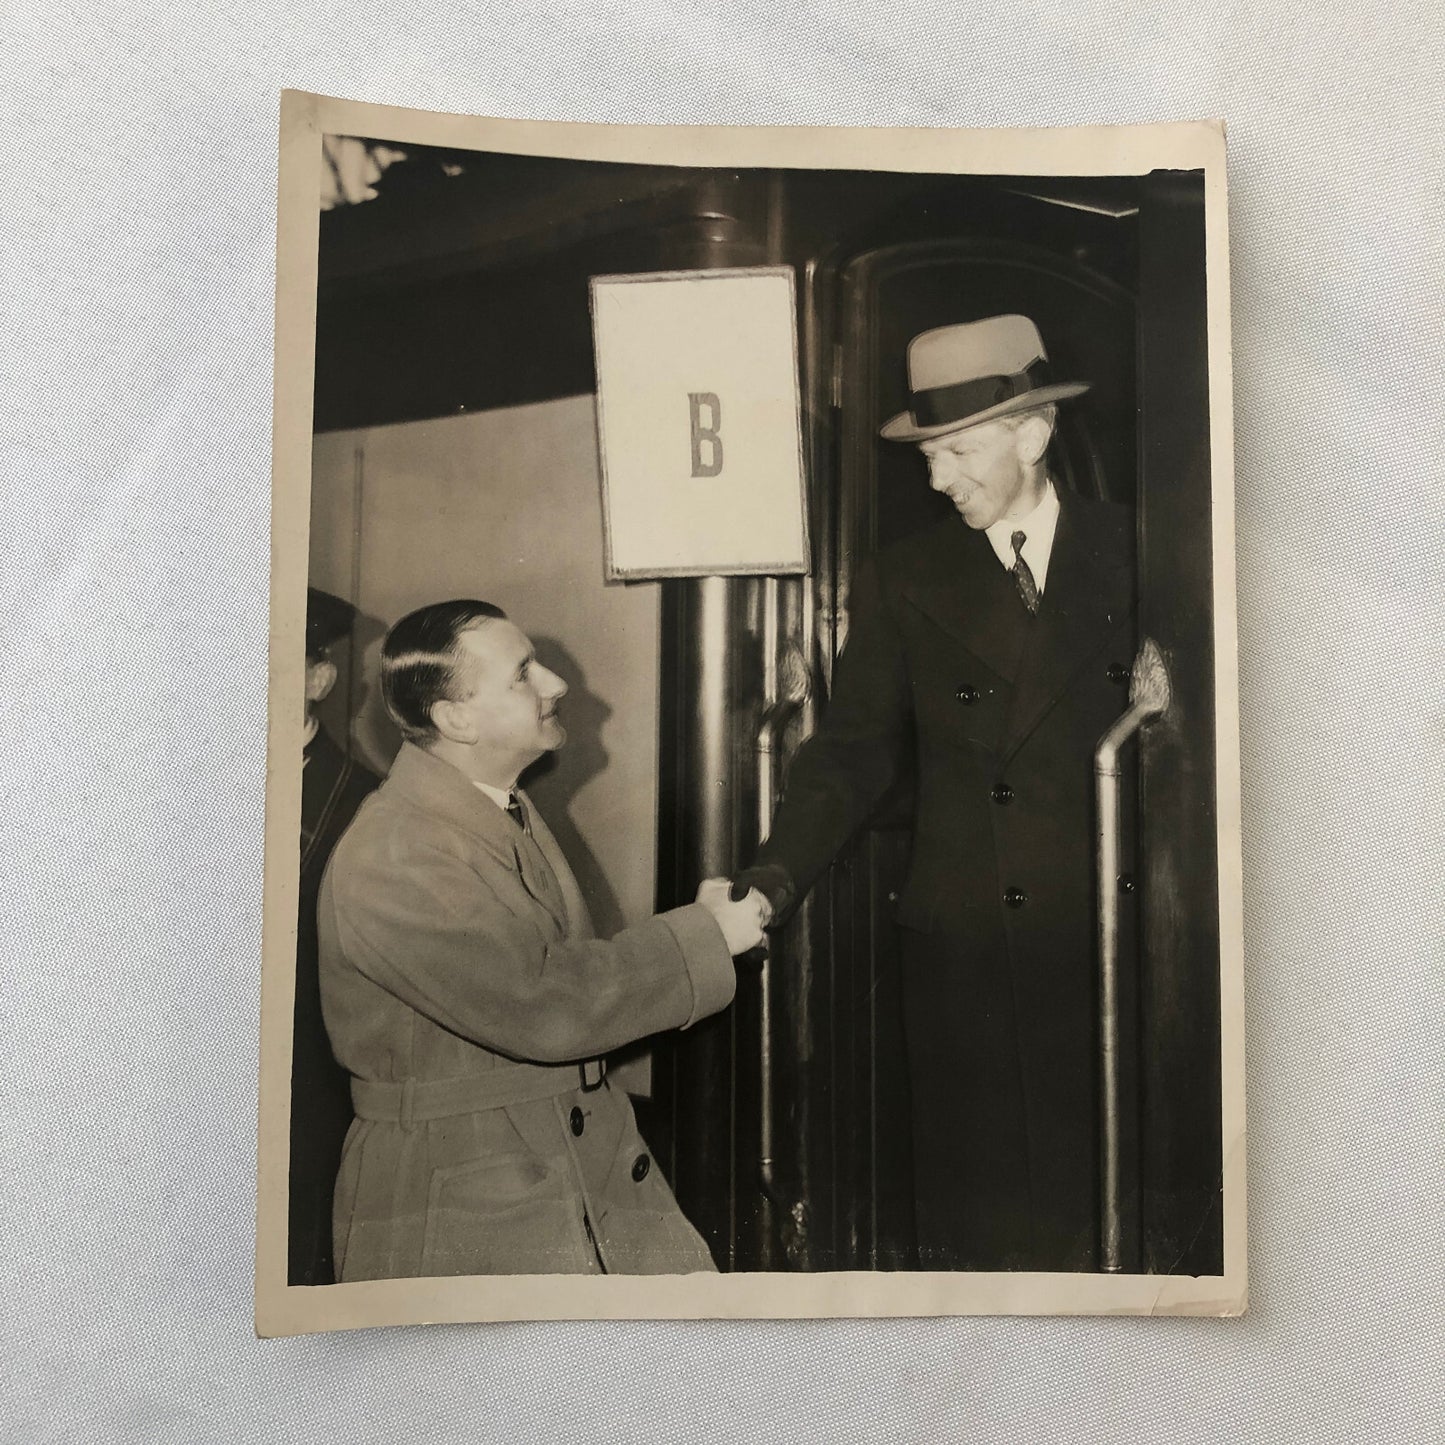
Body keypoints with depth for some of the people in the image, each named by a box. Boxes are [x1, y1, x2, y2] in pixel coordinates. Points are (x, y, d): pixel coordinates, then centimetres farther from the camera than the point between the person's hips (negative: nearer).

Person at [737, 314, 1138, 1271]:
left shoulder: (1133, 554, 4)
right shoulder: (903, 583, 4)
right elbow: (854, 753, 0)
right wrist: (771, 884, -11)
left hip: (1110, 940, 0)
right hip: (966, 944, 0)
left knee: (1103, 1189, 7)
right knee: (973, 1204, 7)